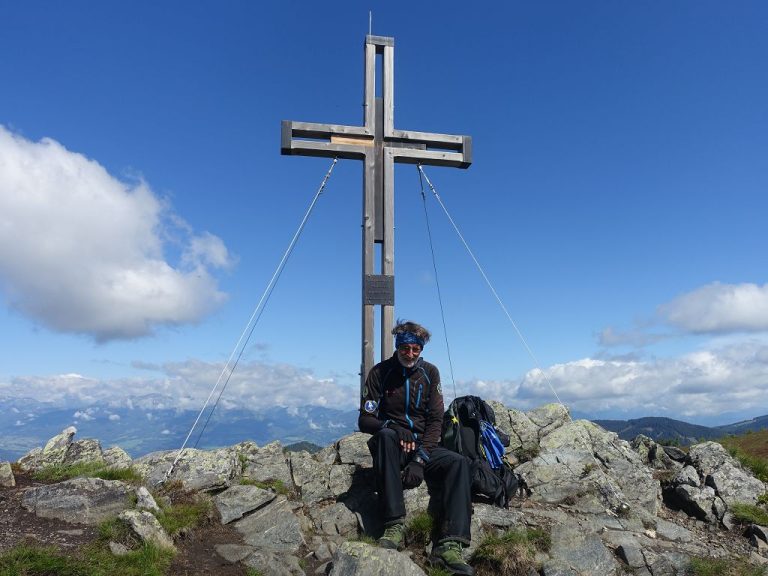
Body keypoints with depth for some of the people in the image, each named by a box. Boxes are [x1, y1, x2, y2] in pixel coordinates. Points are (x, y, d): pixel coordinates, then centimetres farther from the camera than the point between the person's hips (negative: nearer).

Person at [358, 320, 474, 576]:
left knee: (458, 462, -26)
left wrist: (420, 459, -18)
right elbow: (365, 420, -5)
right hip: (391, 446, -2)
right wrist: (393, 428, -26)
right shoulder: (380, 372, -4)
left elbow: (435, 420, -3)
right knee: (386, 435, -37)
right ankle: (395, 525, -35)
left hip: (423, 446, 2)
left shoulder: (429, 372, 2)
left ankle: (448, 546, -34)